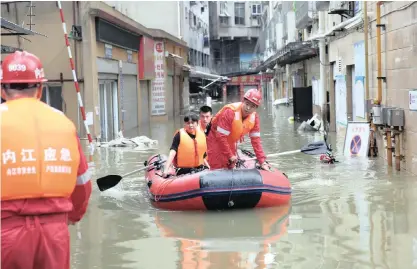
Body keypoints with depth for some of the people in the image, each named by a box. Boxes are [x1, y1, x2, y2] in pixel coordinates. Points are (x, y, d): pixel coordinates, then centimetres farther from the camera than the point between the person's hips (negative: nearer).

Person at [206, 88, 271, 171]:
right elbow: (221, 136, -31)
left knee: (230, 168, 13)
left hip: (231, 142, 6)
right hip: (216, 139, -6)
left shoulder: (254, 118, -15)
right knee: (218, 169, -9)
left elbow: (256, 140, -10)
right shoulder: (230, 112, -33)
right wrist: (230, 155, -25)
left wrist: (262, 162, -15)